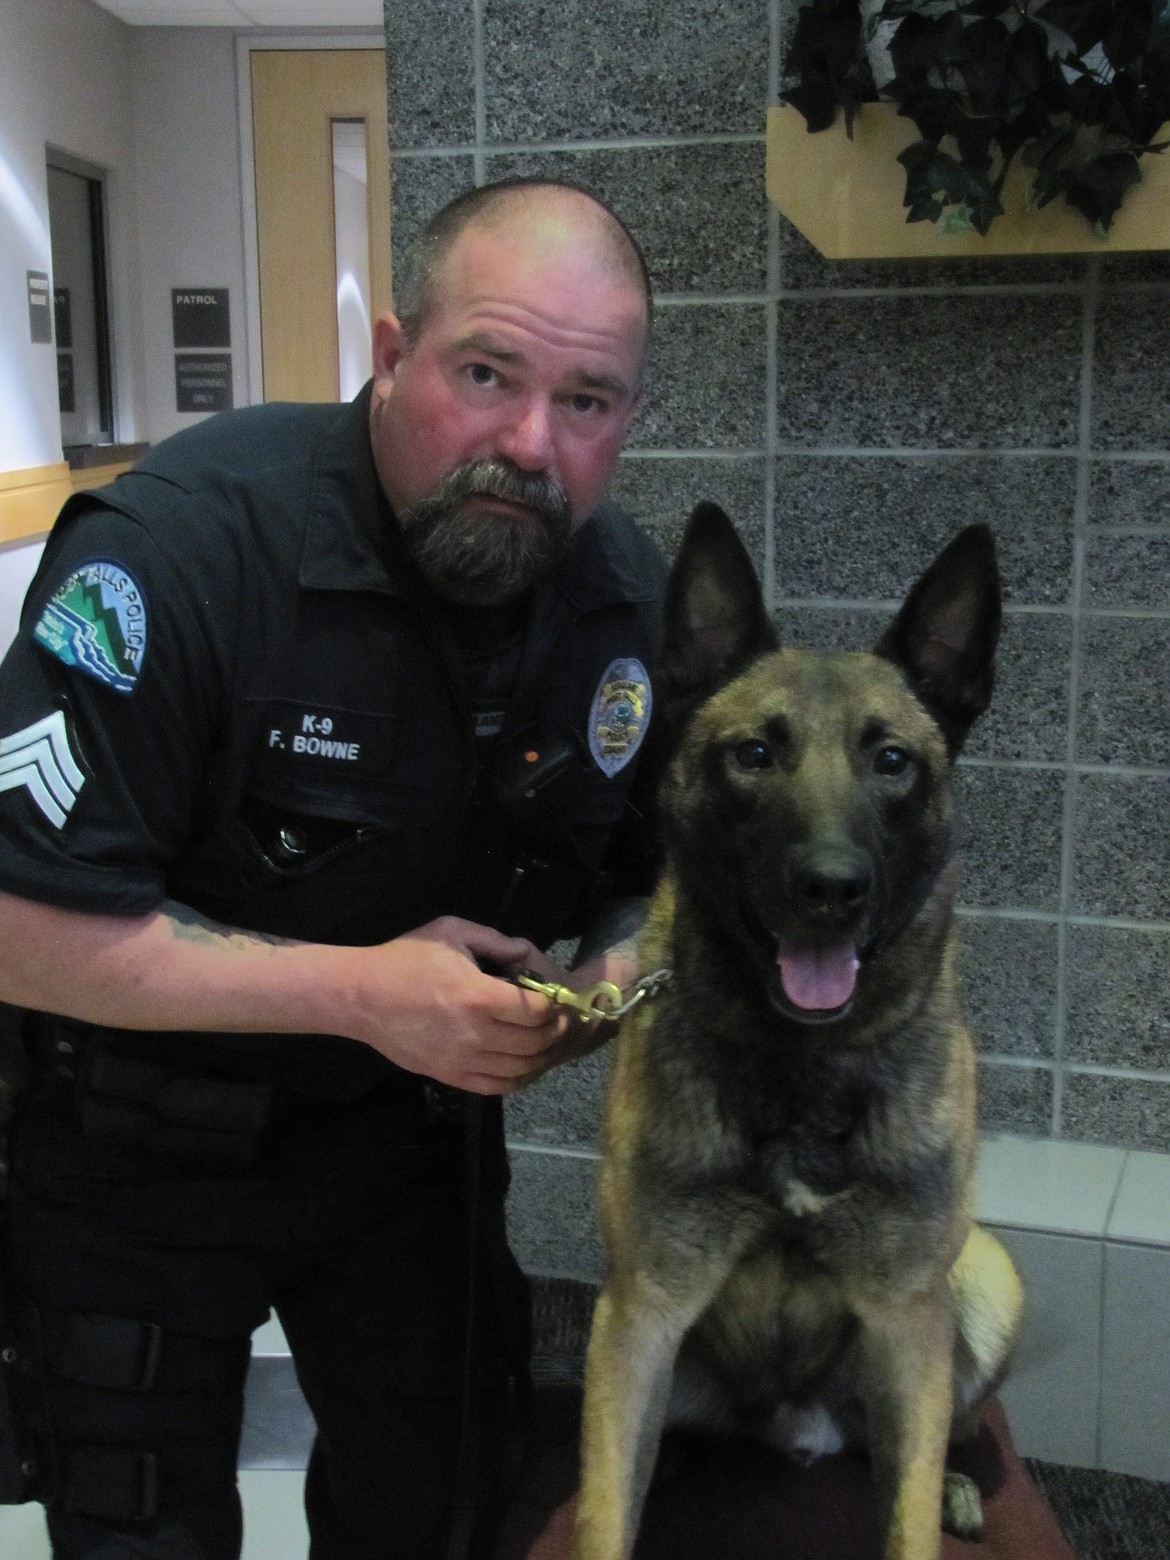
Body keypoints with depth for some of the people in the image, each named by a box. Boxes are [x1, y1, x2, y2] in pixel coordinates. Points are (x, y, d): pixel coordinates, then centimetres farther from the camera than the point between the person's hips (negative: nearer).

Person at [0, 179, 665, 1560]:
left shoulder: (626, 591, -9)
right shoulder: (180, 548, -29)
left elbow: (650, 860, 7)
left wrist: (627, 959, -17)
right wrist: (360, 991, -31)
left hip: (412, 1118, 5)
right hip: (134, 1147, -4)